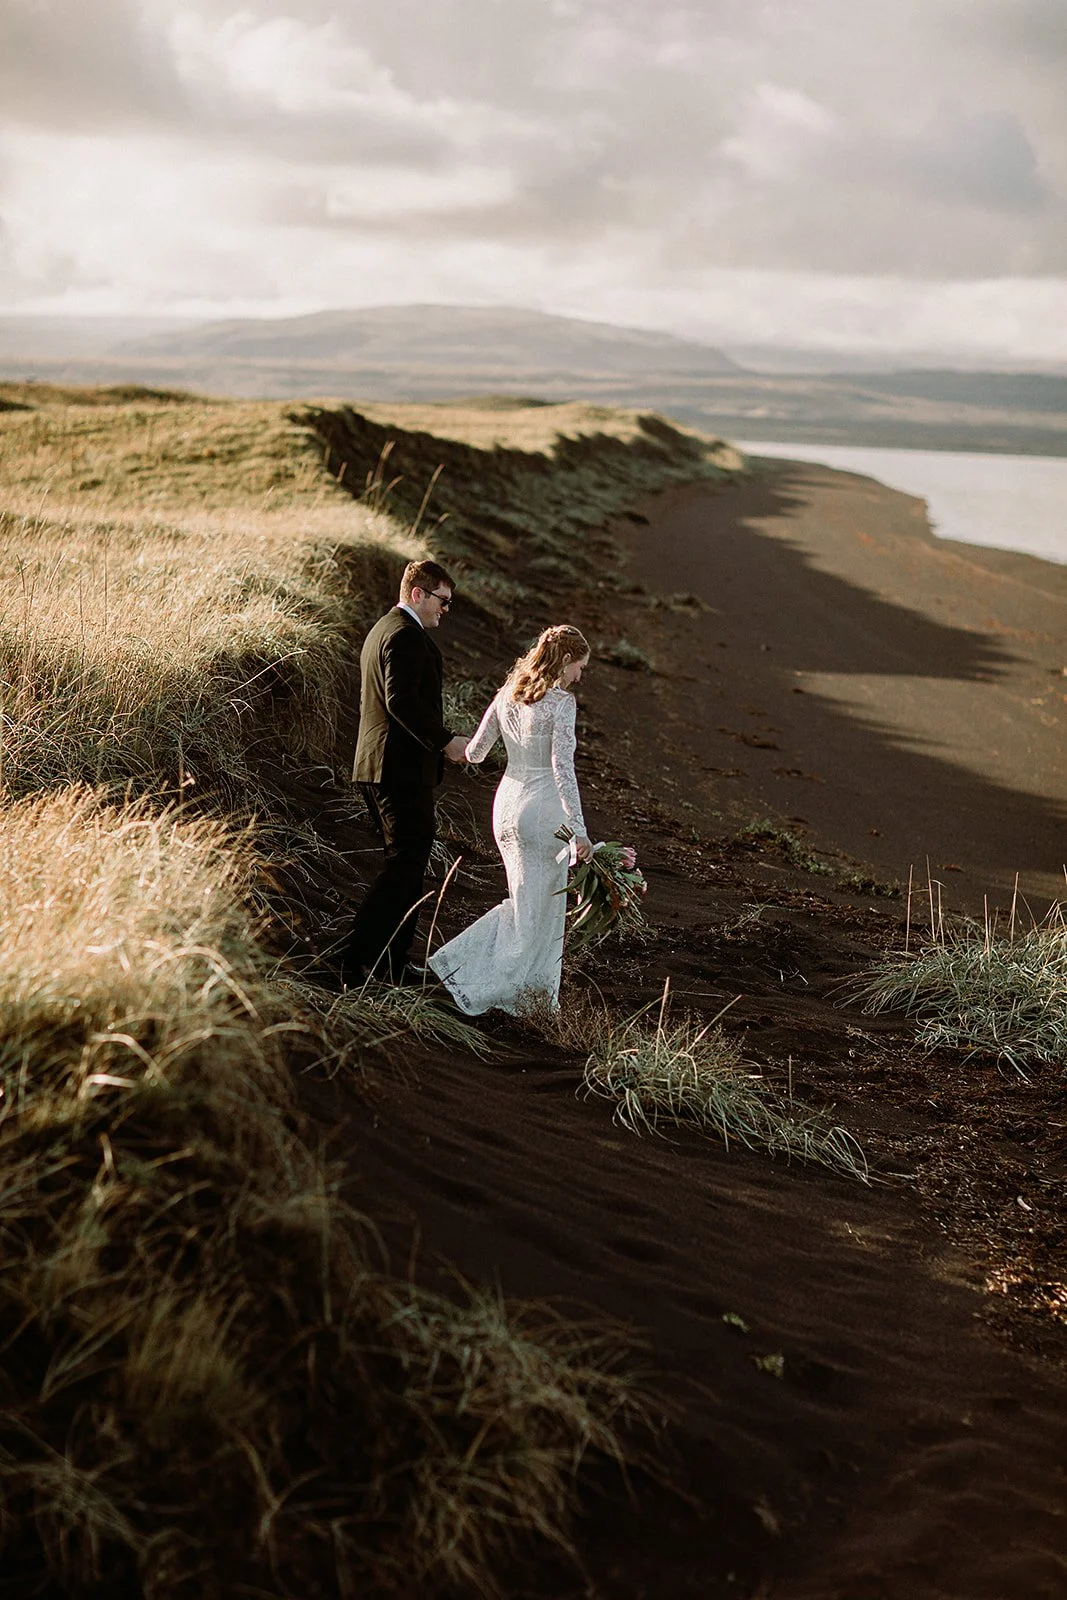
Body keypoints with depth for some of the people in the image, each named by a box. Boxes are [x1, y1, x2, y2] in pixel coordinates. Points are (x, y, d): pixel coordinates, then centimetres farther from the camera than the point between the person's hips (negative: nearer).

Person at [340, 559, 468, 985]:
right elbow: (402, 700, -24)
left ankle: (392, 967, 15)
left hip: (377, 765, 11)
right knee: (406, 863, -9)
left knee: (406, 864, 13)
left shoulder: (381, 629, 21)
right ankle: (356, 959, -11)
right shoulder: (407, 635, -13)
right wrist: (445, 740, -19)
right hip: (404, 768, -11)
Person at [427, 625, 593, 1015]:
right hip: (543, 808, -7)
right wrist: (579, 829, -23)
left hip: (506, 804, 7)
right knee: (541, 909, 6)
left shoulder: (507, 694, 5)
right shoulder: (560, 702, -14)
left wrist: (469, 749, 34)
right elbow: (562, 768, -22)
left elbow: (475, 753, 10)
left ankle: (459, 961, 13)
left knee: (523, 902, 21)